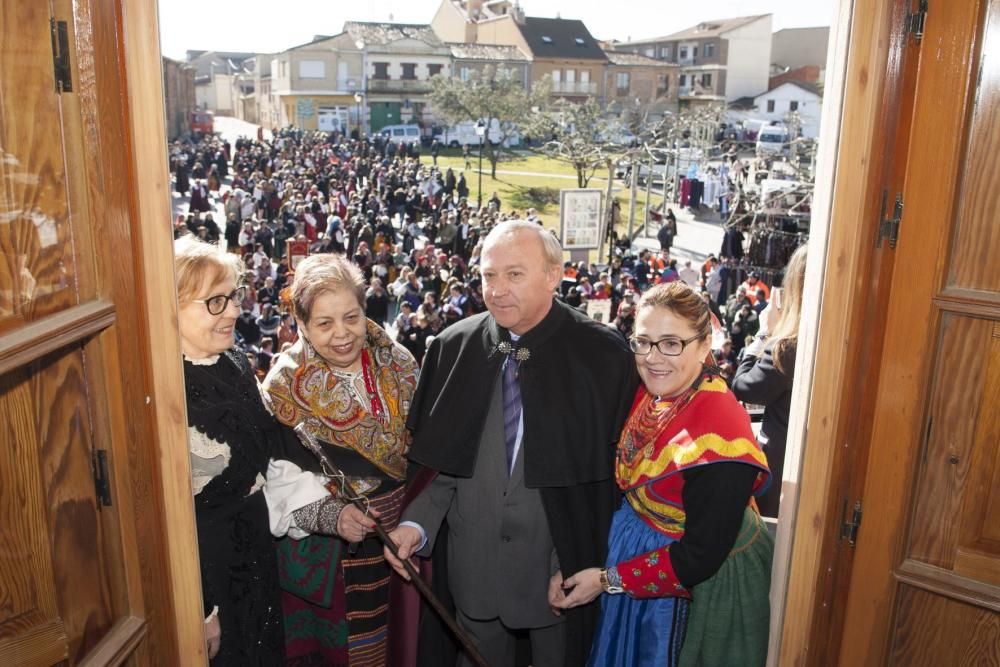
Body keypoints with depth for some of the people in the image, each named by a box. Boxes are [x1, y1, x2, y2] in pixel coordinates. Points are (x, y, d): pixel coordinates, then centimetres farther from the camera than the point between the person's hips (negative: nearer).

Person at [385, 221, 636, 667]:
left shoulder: (601, 354, -13)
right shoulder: (454, 346, -4)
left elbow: (615, 472, -9)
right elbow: (440, 458, 4)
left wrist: (580, 567, -10)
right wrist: (417, 522, -10)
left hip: (559, 565, -2)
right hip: (473, 564, 3)